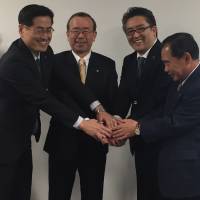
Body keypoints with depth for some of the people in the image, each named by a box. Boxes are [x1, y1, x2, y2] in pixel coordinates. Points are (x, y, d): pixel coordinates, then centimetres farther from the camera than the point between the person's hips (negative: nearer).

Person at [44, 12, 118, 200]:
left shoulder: (107, 65, 4)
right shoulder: (56, 62, -4)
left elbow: (114, 100, -1)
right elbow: (60, 98, -16)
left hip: (95, 142, 2)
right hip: (62, 141, -2)